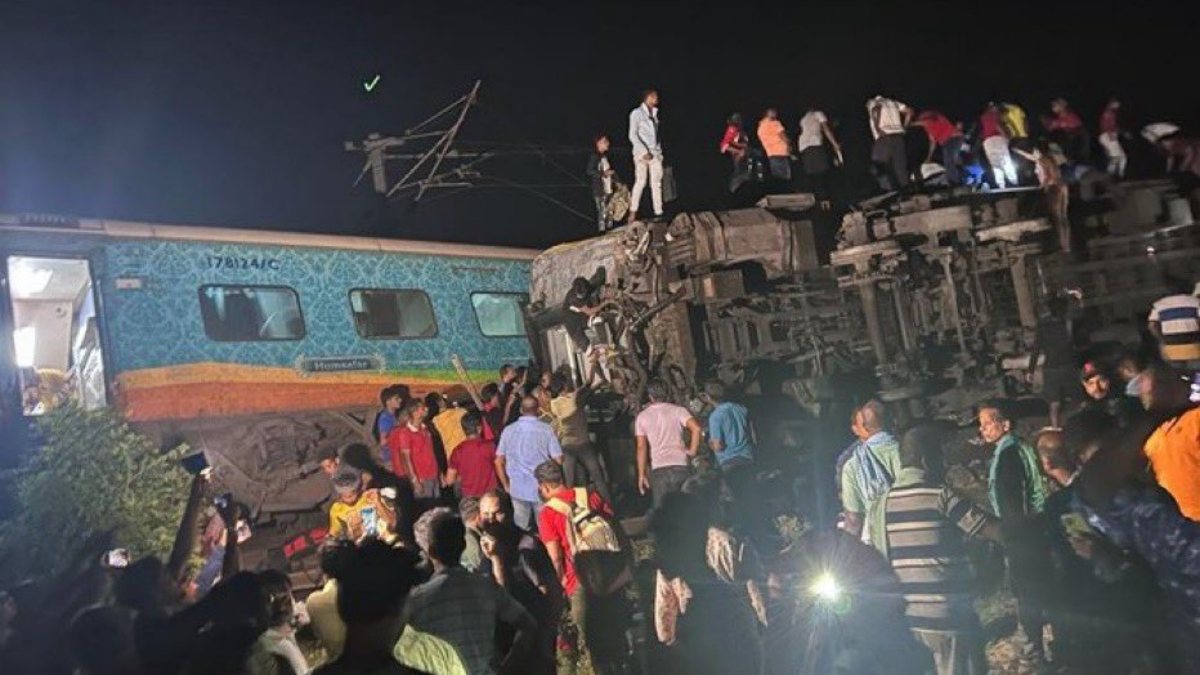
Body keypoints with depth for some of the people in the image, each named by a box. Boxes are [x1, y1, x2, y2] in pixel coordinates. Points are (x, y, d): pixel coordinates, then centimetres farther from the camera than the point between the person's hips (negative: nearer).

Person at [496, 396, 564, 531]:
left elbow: (499, 462, 4)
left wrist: (506, 485, 14)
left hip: (517, 489, 3)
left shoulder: (508, 430, 1)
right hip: (542, 489, -2)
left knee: (522, 529, 13)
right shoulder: (546, 429, -6)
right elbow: (558, 459, -7)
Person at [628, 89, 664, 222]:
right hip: (642, 153, -5)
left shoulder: (655, 113, 17)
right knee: (641, 181, -10)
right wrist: (644, 151, -15)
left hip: (656, 153, 6)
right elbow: (633, 135, -7)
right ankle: (633, 212, -5)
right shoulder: (637, 113, -1)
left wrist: (659, 150, 8)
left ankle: (658, 212, -1)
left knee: (656, 183, 0)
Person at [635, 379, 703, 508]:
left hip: (658, 469, 1)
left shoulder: (642, 417, 8)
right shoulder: (677, 410, 3)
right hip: (680, 466, 0)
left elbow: (641, 447, 3)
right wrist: (692, 451, -1)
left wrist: (642, 475, 5)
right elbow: (696, 428, -12)